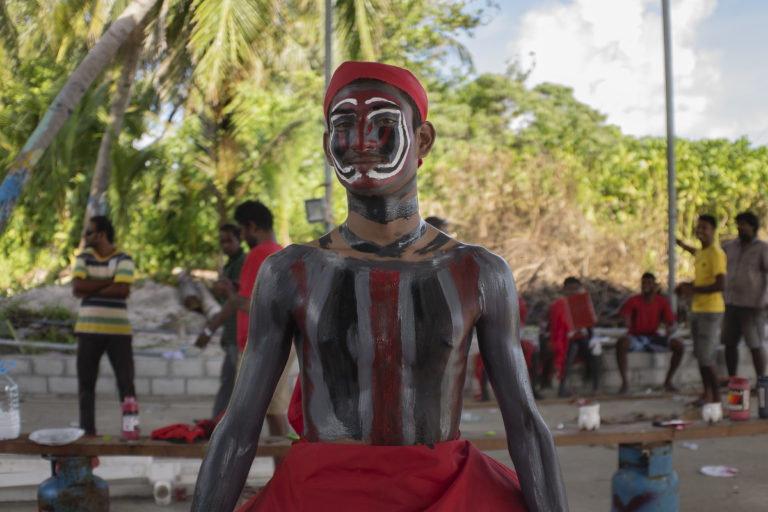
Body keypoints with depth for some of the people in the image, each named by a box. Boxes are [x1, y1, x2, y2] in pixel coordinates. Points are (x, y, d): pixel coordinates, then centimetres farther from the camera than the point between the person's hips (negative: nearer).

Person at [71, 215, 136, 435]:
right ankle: (87, 432, 16)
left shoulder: (123, 260, -1)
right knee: (86, 384, 6)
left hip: (118, 330, -3)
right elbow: (77, 287, -7)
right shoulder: (83, 258, 9)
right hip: (88, 329, 3)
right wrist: (109, 281, -11)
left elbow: (122, 289, -16)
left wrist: (90, 290, -10)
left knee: (126, 383, -1)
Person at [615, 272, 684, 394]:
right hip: (635, 338, -3)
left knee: (679, 345, -20)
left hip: (653, 337, 3)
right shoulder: (633, 301, -10)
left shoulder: (662, 301, -1)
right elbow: (624, 316, -23)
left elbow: (670, 321, -2)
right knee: (621, 343, -38)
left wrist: (668, 328, -27)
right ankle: (624, 383, -31)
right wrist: (626, 322, -48)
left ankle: (668, 381, -5)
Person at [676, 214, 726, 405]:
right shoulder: (700, 253, 13)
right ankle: (707, 393, 20)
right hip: (697, 309, 9)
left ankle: (716, 396, 2)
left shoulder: (716, 254, -14)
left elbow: (721, 285, -22)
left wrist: (693, 290, -17)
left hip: (711, 311, -9)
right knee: (700, 355, 11)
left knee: (706, 357, -8)